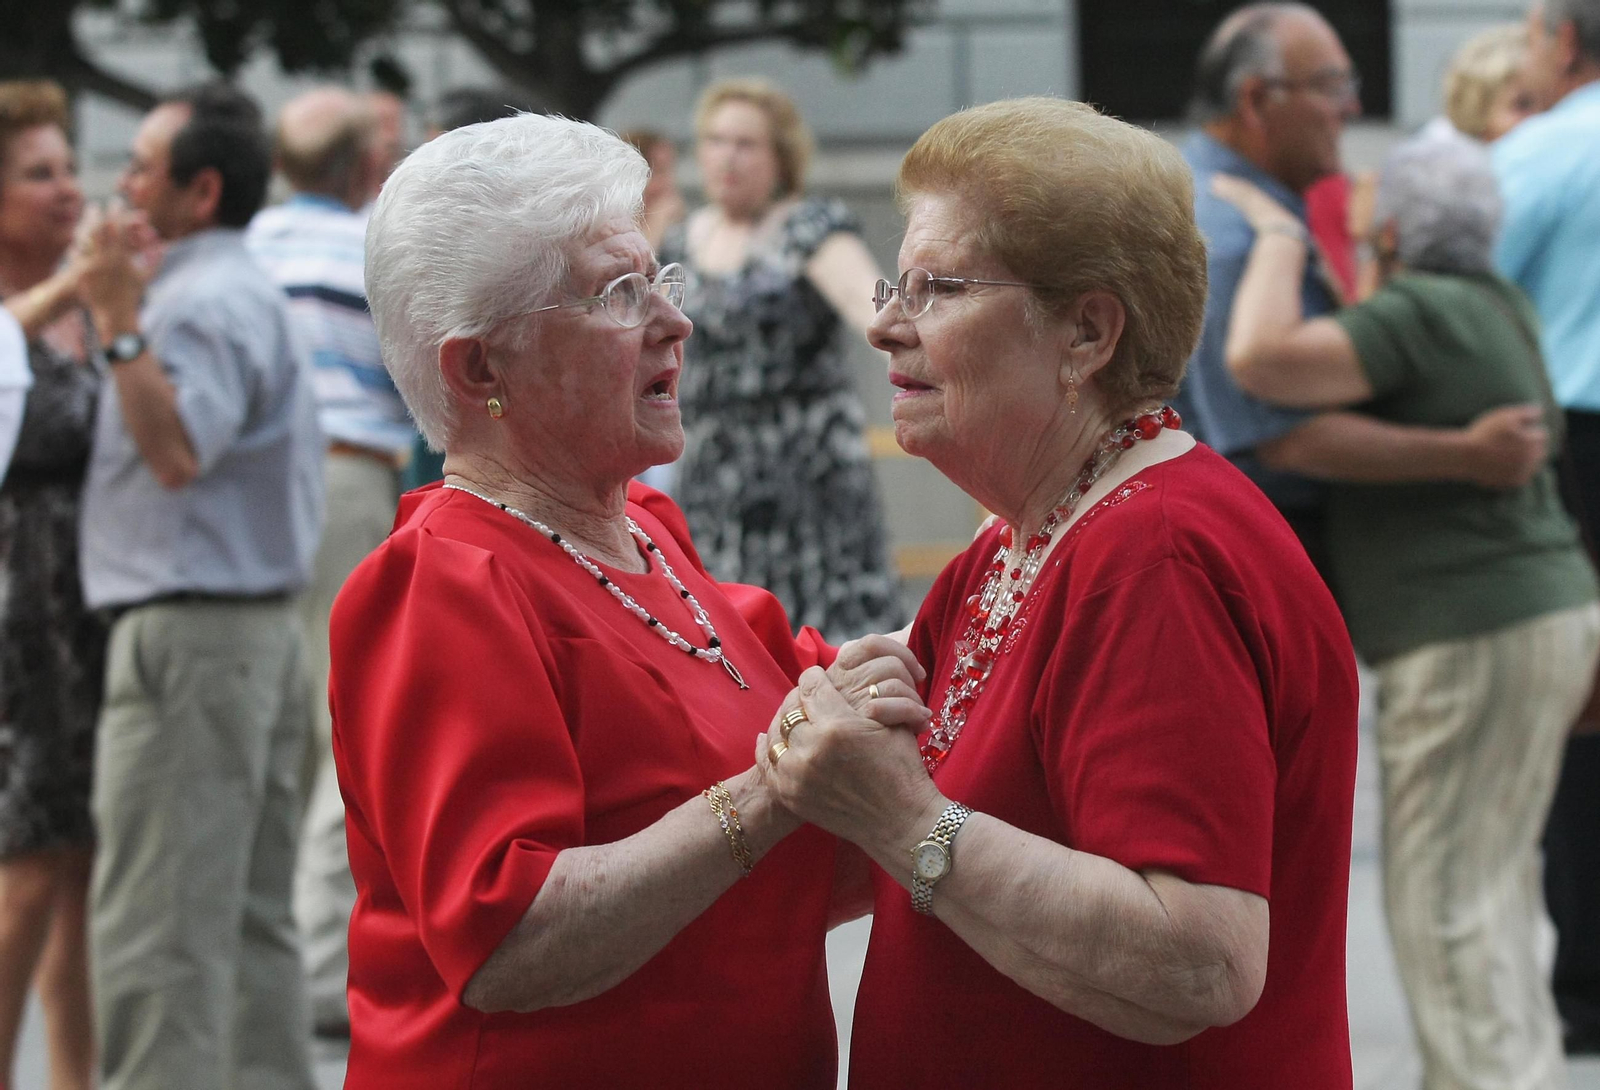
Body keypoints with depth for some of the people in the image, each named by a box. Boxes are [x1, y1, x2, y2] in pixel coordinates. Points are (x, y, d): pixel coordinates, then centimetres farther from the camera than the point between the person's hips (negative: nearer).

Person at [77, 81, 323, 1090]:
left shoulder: (203, 301, -13)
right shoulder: (251, 291, 21)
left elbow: (179, 451, -27)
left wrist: (119, 324, -26)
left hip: (191, 633, -11)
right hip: (264, 625, 11)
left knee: (158, 927, -10)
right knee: (252, 920, 12)